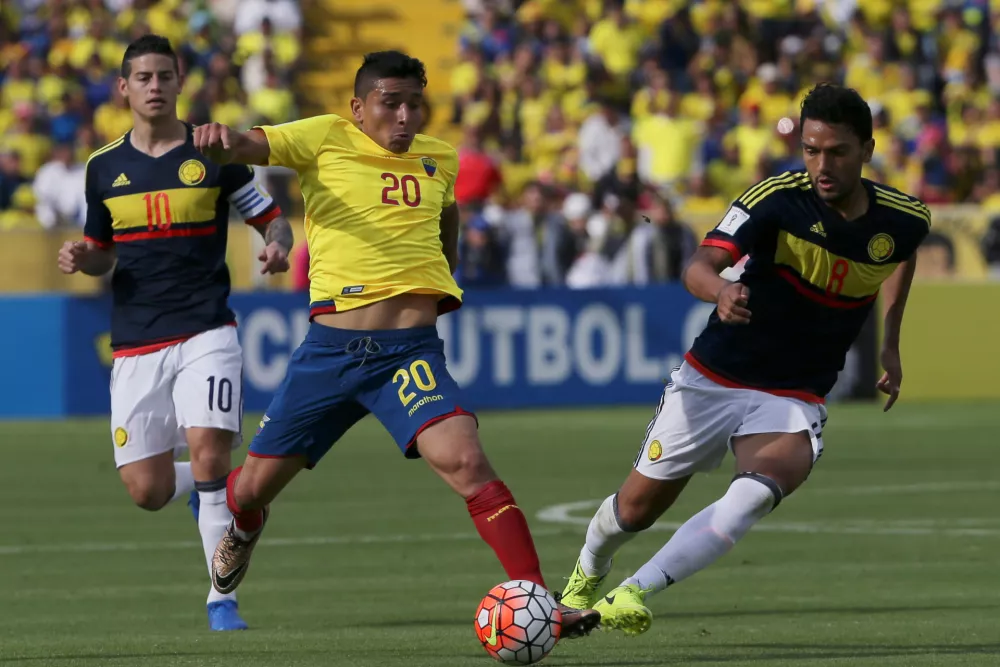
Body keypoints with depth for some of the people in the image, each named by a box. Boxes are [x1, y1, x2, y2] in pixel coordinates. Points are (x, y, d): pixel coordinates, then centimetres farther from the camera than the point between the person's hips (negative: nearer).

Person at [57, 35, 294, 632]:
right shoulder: (104, 168, 9)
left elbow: (273, 219, 6)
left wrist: (278, 247, -17)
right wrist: (83, 259, -3)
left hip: (206, 331, -3)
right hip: (136, 345, 3)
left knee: (210, 449, -22)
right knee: (146, 491, -2)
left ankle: (221, 596, -9)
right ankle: (203, 490, 36)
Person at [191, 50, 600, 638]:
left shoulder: (440, 159, 10)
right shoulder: (326, 139, 0)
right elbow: (248, 147, -15)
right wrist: (221, 139, -37)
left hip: (411, 351, 1)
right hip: (330, 347, 0)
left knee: (467, 462, -24)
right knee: (251, 489, 9)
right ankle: (244, 529, 48)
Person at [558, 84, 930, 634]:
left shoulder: (905, 220, -7)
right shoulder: (778, 198, -19)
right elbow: (699, 266, -31)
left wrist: (890, 344, 16)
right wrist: (720, 289, -55)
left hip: (793, 399, 1)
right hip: (712, 380, -1)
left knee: (762, 489, -31)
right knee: (636, 508, 9)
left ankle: (634, 594, -30)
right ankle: (587, 576, 44)